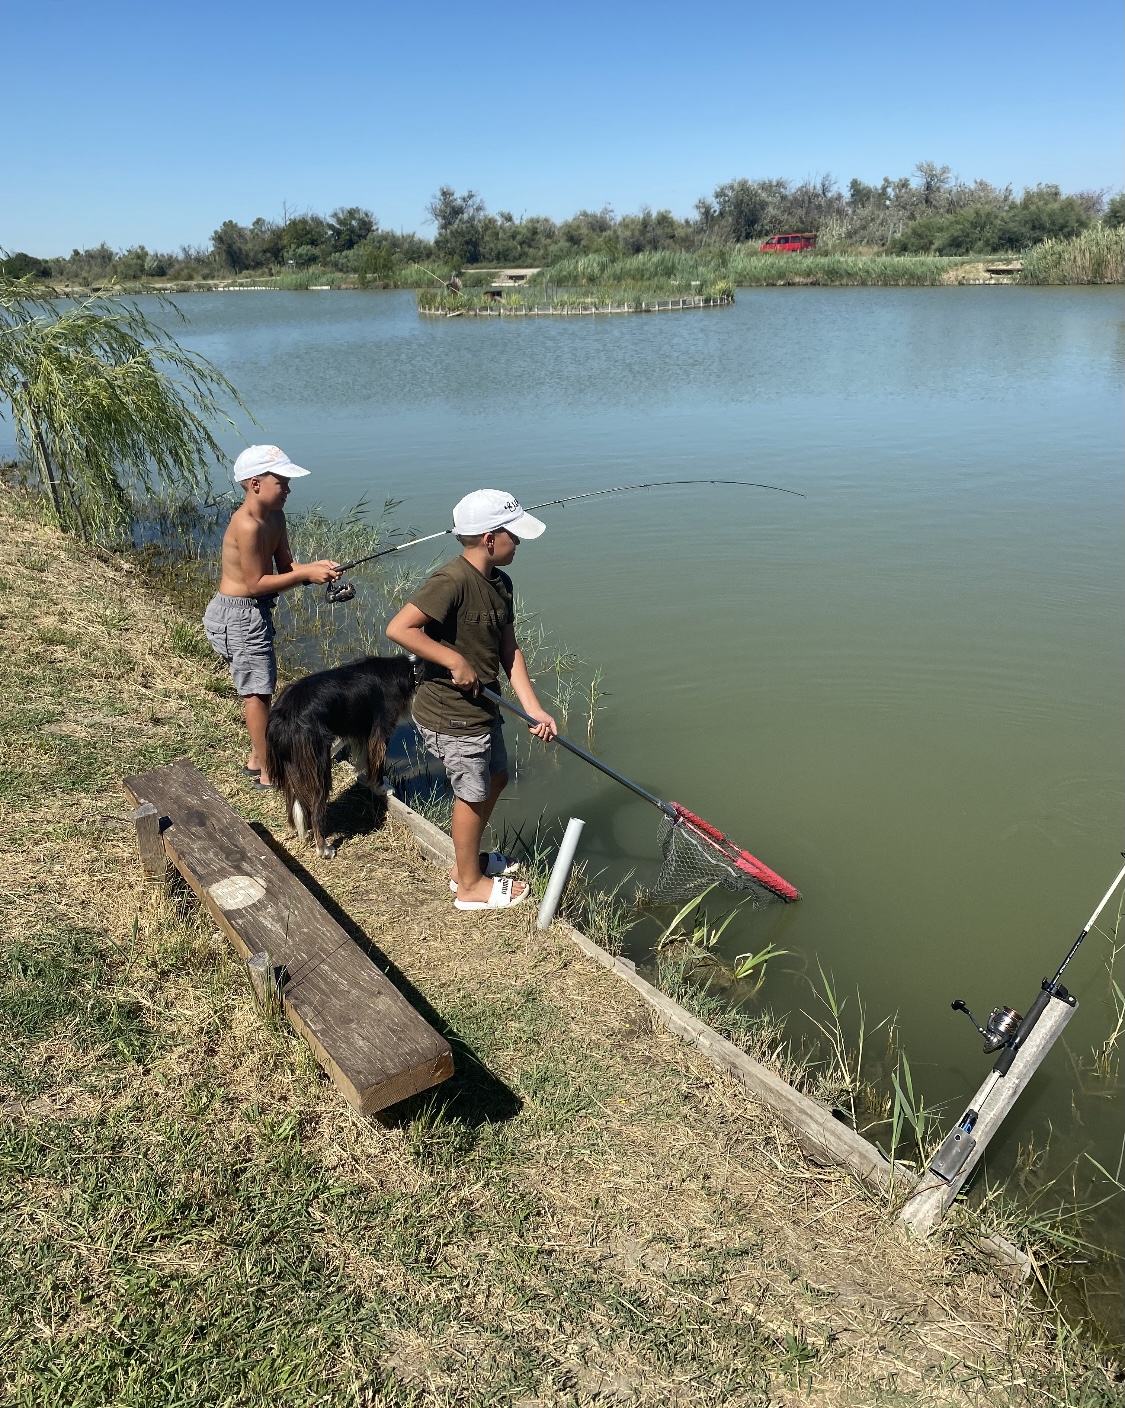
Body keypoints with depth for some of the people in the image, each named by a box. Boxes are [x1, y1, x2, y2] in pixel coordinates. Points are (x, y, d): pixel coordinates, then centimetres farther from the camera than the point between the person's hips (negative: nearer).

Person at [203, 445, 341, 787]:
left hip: (253, 612, 10)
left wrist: (315, 567, -12)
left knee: (259, 687, 20)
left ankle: (258, 758, 35)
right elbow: (257, 583, -23)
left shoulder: (275, 518, 2)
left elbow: (284, 568, 5)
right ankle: (268, 774, 10)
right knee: (257, 691, -1)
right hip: (239, 615, -10)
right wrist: (306, 574, -21)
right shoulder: (247, 526, -26)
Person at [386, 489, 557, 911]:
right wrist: (455, 660, -27)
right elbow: (399, 628, -32)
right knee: (473, 795, 7)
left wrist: (533, 709, -2)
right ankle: (470, 885, 29)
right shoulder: (452, 581, -25)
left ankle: (467, 861, 43)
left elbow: (509, 650, 5)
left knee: (496, 779, 23)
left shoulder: (500, 583, 3)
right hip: (452, 716, -9)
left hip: (482, 708, 9)